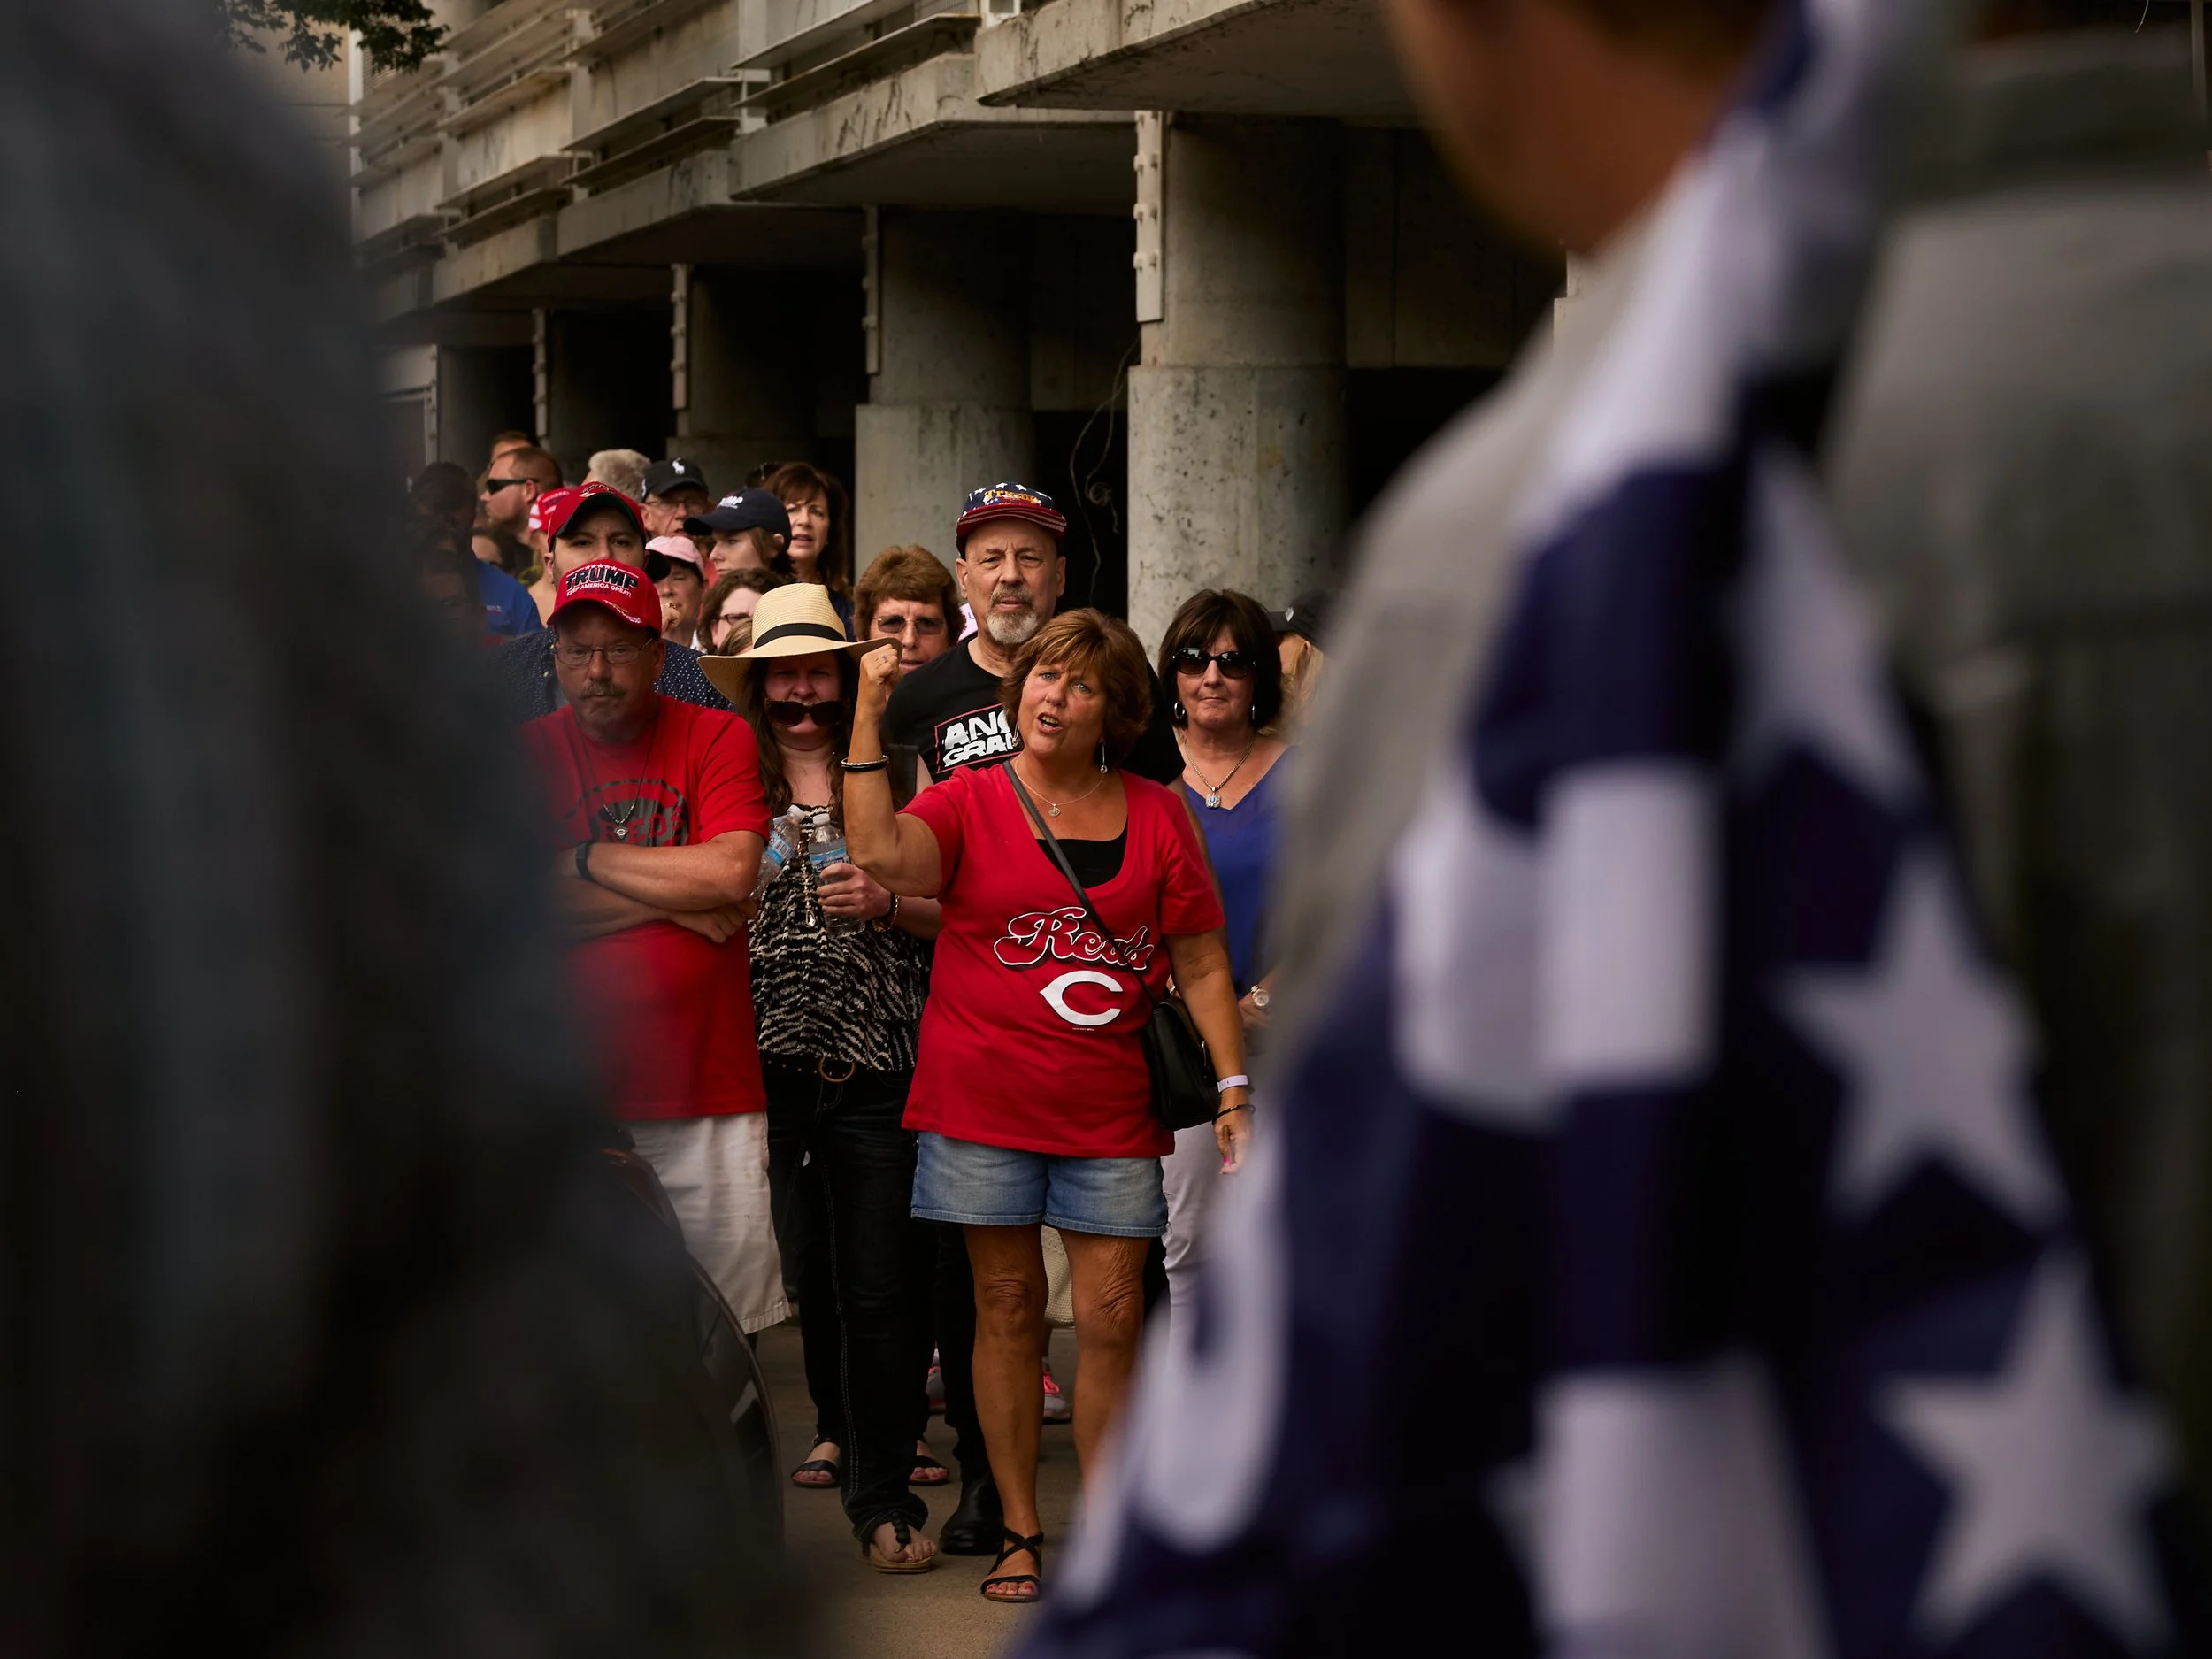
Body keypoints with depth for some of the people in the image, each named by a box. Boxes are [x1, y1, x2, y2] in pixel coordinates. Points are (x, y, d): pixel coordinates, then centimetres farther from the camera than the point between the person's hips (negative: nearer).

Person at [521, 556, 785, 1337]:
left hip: (709, 1093, 0)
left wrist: (583, 860, -4)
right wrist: (677, 897, -9)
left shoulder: (717, 738, 3)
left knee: (722, 1327, 2)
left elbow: (732, 871, -12)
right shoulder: (528, 753, 5)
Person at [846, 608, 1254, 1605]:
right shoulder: (969, 801, 2)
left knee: (1111, 1318, -1)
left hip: (1112, 1110, 1)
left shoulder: (1157, 817, 7)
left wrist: (1234, 1087, 1)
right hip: (983, 1101, -1)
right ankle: (1019, 1532, 15)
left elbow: (1201, 964, 8)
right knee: (1007, 1308, 5)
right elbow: (881, 857, -19)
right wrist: (869, 721, -18)